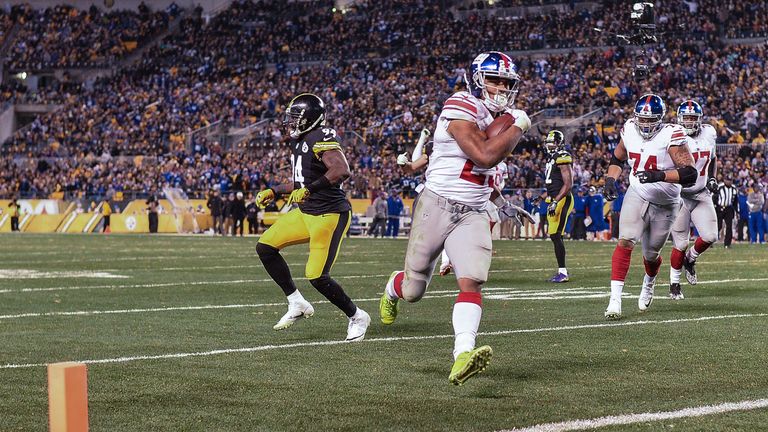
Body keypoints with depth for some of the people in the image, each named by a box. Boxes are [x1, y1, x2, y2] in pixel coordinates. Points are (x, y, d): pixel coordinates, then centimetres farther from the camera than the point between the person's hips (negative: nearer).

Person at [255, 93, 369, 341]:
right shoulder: (299, 142, 13)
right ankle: (297, 304, 12)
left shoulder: (321, 138, -17)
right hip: (306, 212, 10)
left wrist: (308, 189, -29)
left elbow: (342, 171, -31)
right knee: (265, 247, 3)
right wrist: (274, 192, 22)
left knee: (317, 276, -12)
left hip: (330, 214, -10)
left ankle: (357, 317, 11)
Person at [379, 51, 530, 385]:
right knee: (413, 291, 9)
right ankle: (393, 288, 46)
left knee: (471, 283, -18)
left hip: (473, 214, 5)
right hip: (437, 205, -5)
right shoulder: (461, 107, -15)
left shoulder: (500, 115, 11)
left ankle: (463, 356, -32)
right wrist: (518, 126, -15)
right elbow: (485, 156, -24)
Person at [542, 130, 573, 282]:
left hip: (562, 200, -10)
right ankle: (561, 271, 16)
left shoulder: (563, 158, -11)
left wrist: (555, 202, -24)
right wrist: (551, 203, 23)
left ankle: (563, 273, -14)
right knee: (555, 236, 10)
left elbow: (568, 184, -18)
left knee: (556, 236, -14)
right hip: (554, 201, 10)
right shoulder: (552, 159, 19)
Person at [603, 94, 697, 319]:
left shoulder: (671, 136, -20)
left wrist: (659, 176, -38)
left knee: (651, 254, 12)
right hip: (637, 196, 2)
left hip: (665, 203, -2)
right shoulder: (629, 130, -4)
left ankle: (649, 283, 48)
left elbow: (690, 173, -27)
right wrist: (610, 179, -3)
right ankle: (615, 297, -24)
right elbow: (617, 159, 15)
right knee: (625, 241, -21)